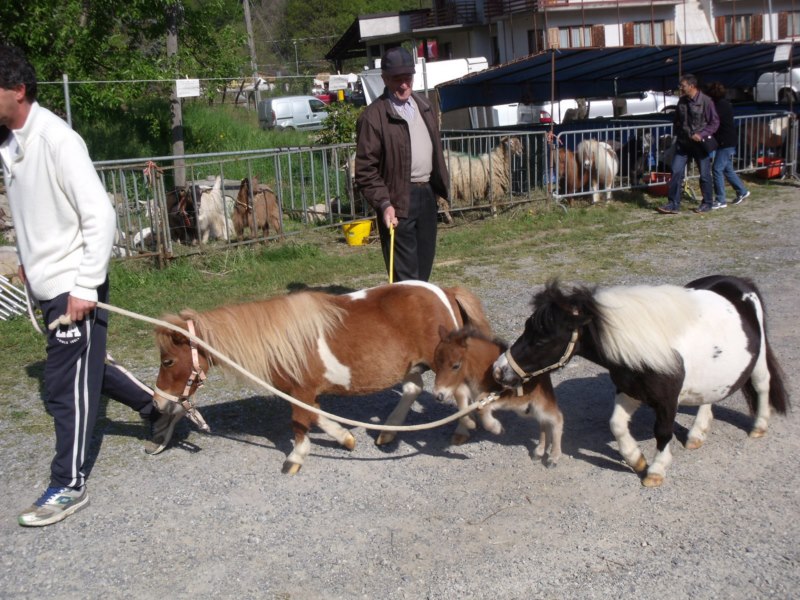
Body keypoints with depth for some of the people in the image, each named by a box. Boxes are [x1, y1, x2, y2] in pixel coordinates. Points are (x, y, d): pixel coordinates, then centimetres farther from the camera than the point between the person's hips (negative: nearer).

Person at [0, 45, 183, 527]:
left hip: (73, 285, -8)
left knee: (67, 386, 0)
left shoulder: (57, 139, -19)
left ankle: (69, 486, 14)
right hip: (47, 284, 8)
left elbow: (100, 216, -22)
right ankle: (160, 408, 37)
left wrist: (85, 288, -21)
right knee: (85, 369, 19)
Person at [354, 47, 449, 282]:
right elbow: (366, 170, -13)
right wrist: (384, 204, -22)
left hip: (427, 193, 7)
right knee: (405, 274, -7)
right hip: (398, 201, -7)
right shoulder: (373, 116, -11)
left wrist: (441, 186, 15)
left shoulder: (423, 106, 13)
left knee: (424, 266, 15)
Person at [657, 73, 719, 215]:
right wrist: (678, 133, 6)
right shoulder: (682, 101, 5)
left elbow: (715, 122, -9)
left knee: (704, 175, 6)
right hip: (683, 143, 5)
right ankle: (673, 204, 0)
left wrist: (701, 134, -19)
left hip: (700, 144, -5)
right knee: (676, 172, -3)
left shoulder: (706, 101, -12)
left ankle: (707, 204, 21)